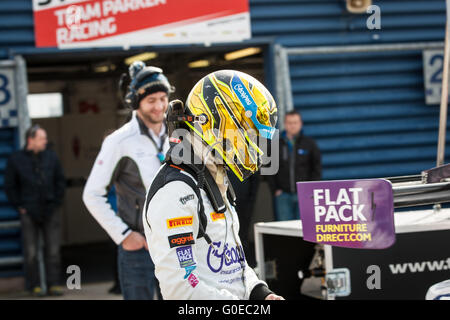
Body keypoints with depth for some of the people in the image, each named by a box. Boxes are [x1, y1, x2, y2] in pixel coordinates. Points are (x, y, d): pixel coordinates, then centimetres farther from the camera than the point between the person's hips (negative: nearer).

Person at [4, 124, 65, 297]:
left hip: (50, 211, 2)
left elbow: (60, 181, 14)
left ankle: (54, 284, 9)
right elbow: (10, 186, 5)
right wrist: (19, 206, -2)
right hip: (29, 213, -2)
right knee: (31, 252, -1)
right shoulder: (16, 159, 1)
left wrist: (57, 202, 5)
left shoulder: (51, 157, 8)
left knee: (53, 250, 3)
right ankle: (35, 285, 7)